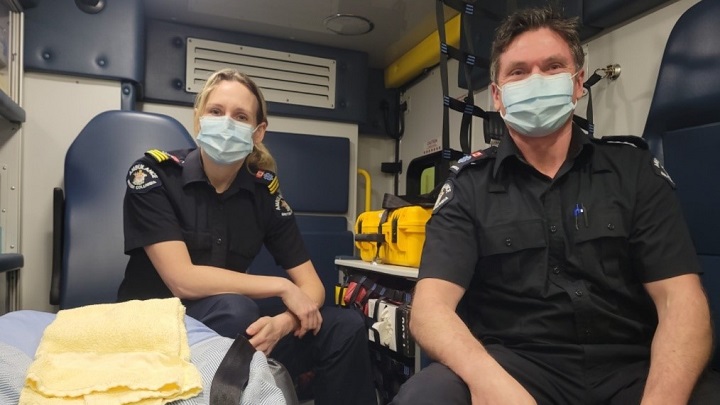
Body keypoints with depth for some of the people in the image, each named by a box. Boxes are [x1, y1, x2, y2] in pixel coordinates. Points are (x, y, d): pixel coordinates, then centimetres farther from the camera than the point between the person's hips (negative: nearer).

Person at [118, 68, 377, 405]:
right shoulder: (152, 174, -12)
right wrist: (282, 288, -17)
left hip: (229, 327, 4)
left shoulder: (264, 190, -3)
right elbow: (183, 280, -22)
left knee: (345, 326, -13)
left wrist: (282, 323, -26)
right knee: (233, 309, -35)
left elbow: (310, 284, -4)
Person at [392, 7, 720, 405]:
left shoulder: (634, 167, 5)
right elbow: (431, 305, -12)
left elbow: (680, 298, -3)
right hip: (512, 366, -1)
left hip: (631, 368, 2)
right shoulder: (468, 184, -1)